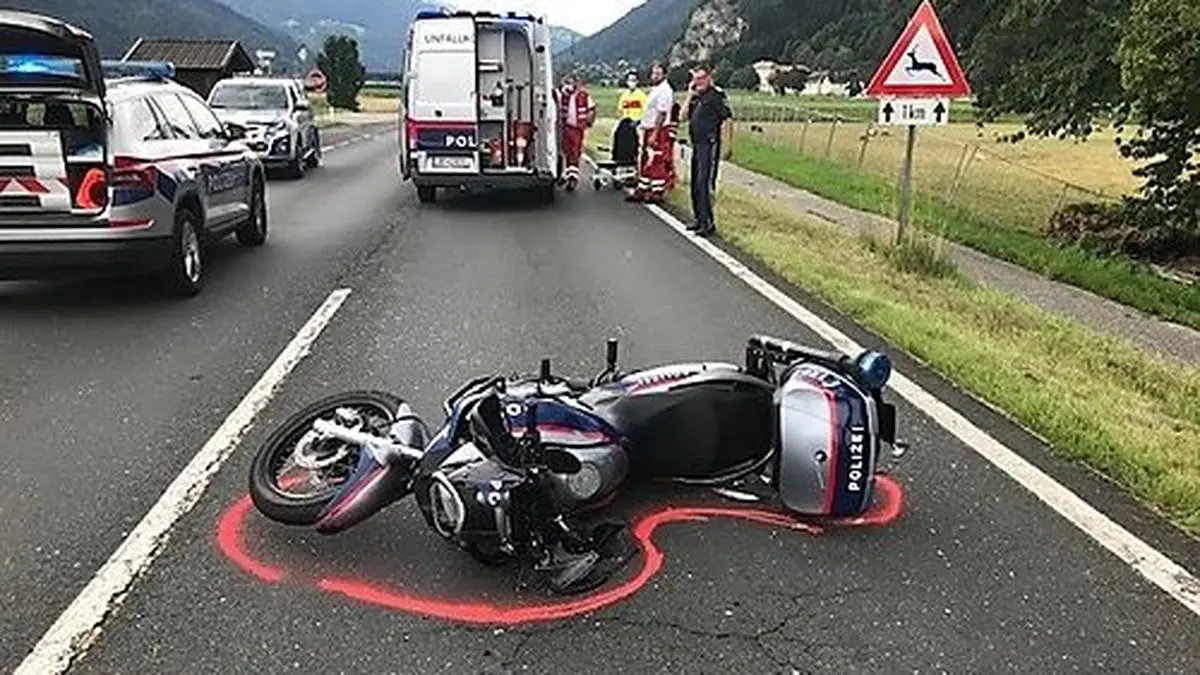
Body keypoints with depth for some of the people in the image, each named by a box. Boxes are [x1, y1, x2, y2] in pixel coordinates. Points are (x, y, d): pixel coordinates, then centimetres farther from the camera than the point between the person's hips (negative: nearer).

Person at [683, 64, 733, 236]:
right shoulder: (696, 97, 17)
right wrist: (690, 96, 4)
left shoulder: (717, 95, -8)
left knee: (704, 183, -13)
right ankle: (699, 219, 21)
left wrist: (727, 146, -18)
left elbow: (727, 120, -12)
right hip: (696, 144, 9)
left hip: (709, 144, -9)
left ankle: (708, 222, -10)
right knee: (695, 183, 12)